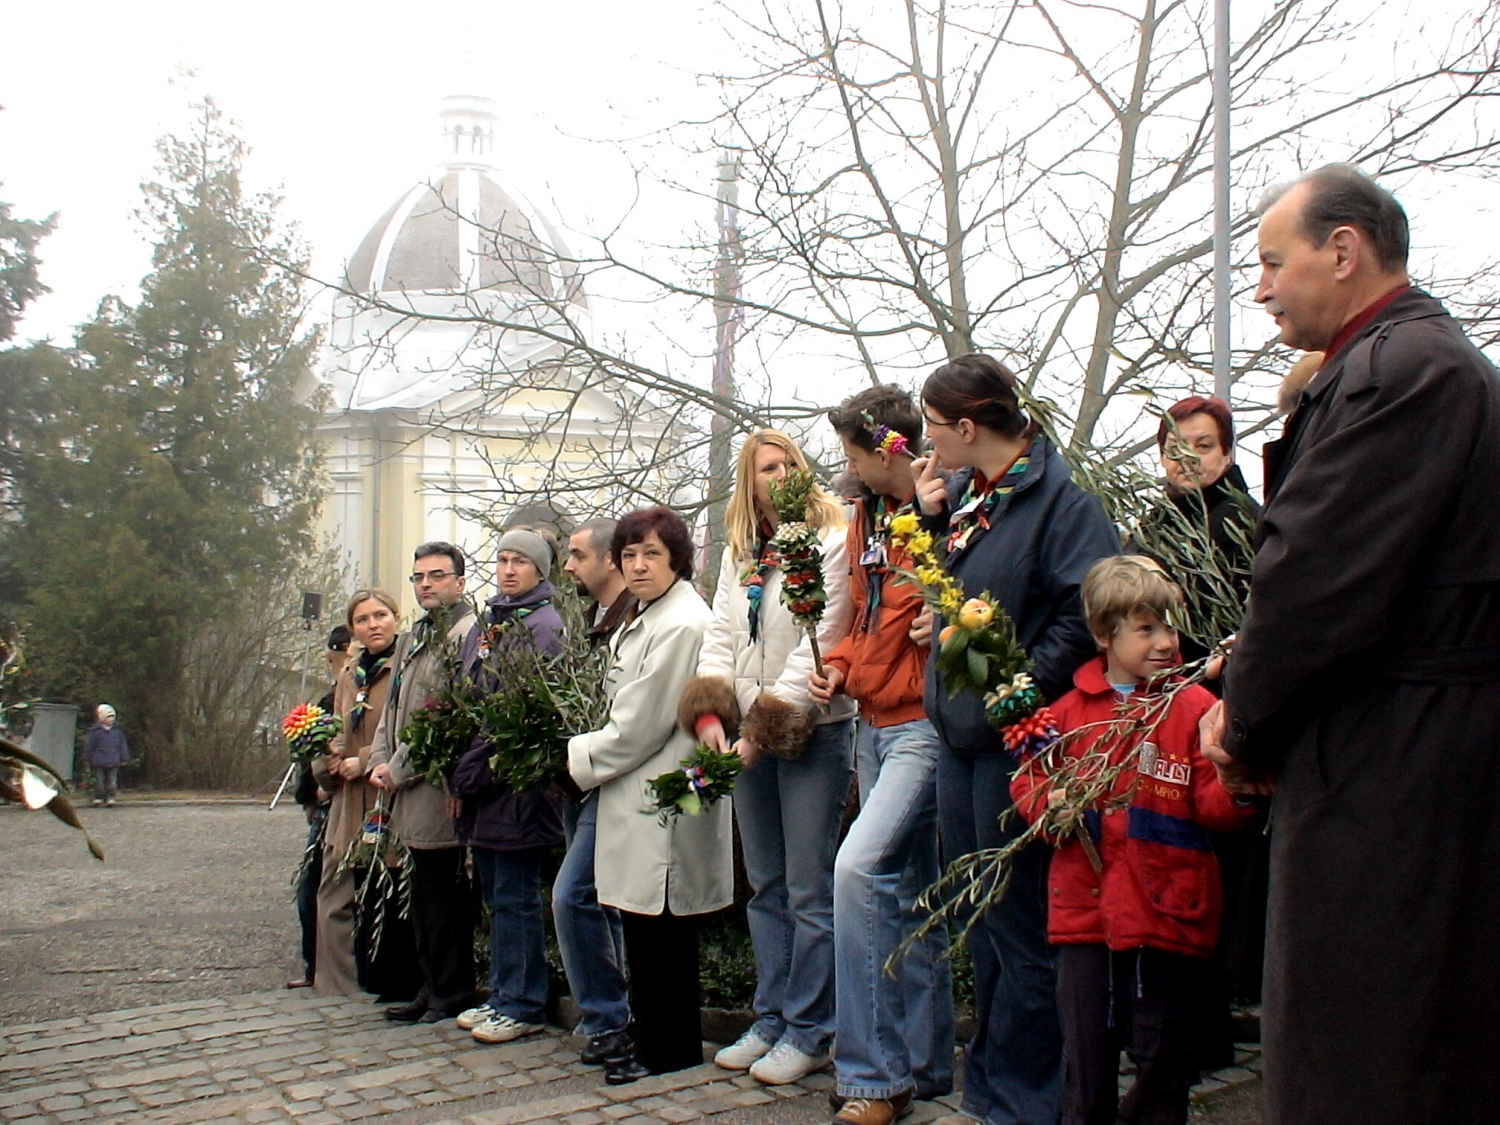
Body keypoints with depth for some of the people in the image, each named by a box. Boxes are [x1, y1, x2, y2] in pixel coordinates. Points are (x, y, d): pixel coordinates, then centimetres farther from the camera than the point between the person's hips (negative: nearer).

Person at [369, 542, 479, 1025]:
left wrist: (400, 769, -12)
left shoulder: (467, 635, -10)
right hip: (411, 792, 9)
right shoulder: (412, 638, 20)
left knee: (445, 898, -2)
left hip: (440, 786, -9)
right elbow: (392, 709, 23)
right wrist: (380, 761, 6)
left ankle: (450, 997, 6)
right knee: (423, 896, 13)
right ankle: (431, 989, 21)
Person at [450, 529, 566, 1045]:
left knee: (514, 898, -4)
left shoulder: (544, 624, -8)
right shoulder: (484, 624, 17)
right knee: (496, 896, 13)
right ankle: (502, 996, 21)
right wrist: (461, 768, 9)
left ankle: (523, 1005, 2)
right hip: (481, 781, 8)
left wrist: (478, 765, -16)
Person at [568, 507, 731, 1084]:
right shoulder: (643, 621, 17)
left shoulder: (682, 624, -16)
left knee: (660, 934, -2)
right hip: (639, 799, 10)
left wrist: (576, 758, -4)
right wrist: (584, 754, 8)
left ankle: (667, 1053, 8)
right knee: (643, 931, 13)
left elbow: (640, 726, -16)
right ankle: (651, 1044, 21)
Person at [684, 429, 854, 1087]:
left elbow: (819, 644, -14)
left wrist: (768, 727, -17)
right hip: (750, 736, 7)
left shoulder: (831, 543, -7)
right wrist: (709, 713, -6)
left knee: (808, 891, -3)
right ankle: (771, 1019, 21)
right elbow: (721, 637, 11)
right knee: (765, 886, 12)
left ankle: (809, 1032, 6)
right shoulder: (739, 553, 14)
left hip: (814, 732, -7)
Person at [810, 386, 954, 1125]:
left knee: (860, 865, -20)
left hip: (925, 724, -9)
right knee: (906, 890, 14)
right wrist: (839, 667, 7)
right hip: (875, 724, 9)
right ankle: (926, 1064, 25)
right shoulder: (866, 517, 14)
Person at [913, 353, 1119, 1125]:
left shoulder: (1057, 498, -14)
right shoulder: (966, 495, 10)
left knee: (1018, 924, 2)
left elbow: (1090, 606, -23)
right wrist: (930, 515, 4)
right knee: (979, 919, 17)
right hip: (960, 734, 8)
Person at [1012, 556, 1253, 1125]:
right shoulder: (1071, 709, 6)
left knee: (1160, 1055, 9)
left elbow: (1214, 807, -5)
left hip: (1166, 913, -2)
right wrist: (1046, 802, -6)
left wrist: (1238, 789, -26)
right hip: (1084, 907, 2)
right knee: (1085, 1054, 13)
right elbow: (1027, 779, 15)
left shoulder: (1194, 707, -2)